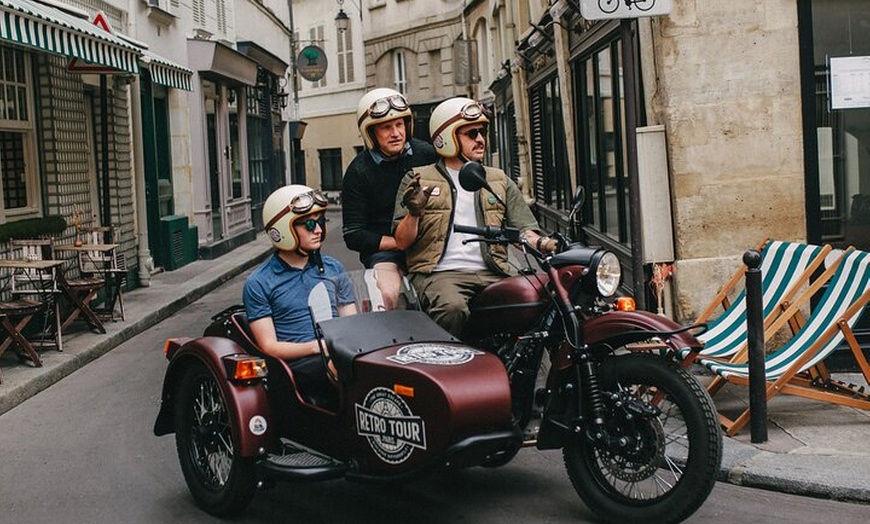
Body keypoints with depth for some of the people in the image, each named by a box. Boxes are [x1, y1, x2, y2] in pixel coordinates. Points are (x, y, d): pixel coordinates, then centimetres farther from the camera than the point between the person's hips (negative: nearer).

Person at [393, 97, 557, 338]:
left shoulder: (500, 181, 22)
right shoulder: (418, 180, 12)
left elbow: (523, 229, 14)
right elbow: (402, 242, 7)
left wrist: (545, 243, -9)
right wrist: (414, 212, -14)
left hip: (490, 273, 3)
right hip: (440, 273, -3)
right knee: (452, 309, -37)